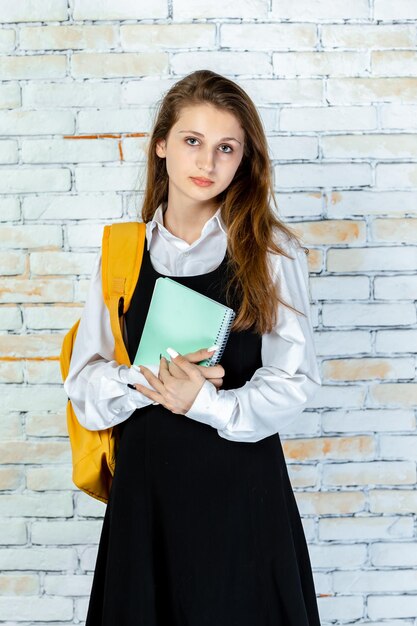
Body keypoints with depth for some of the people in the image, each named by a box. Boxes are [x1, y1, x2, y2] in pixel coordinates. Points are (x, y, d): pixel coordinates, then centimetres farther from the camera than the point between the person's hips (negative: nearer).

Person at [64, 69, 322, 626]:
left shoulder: (271, 250, -5)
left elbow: (294, 382, -7)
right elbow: (85, 382, 2)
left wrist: (202, 402, -20)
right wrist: (150, 380, -16)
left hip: (242, 482, -2)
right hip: (145, 480, 2)